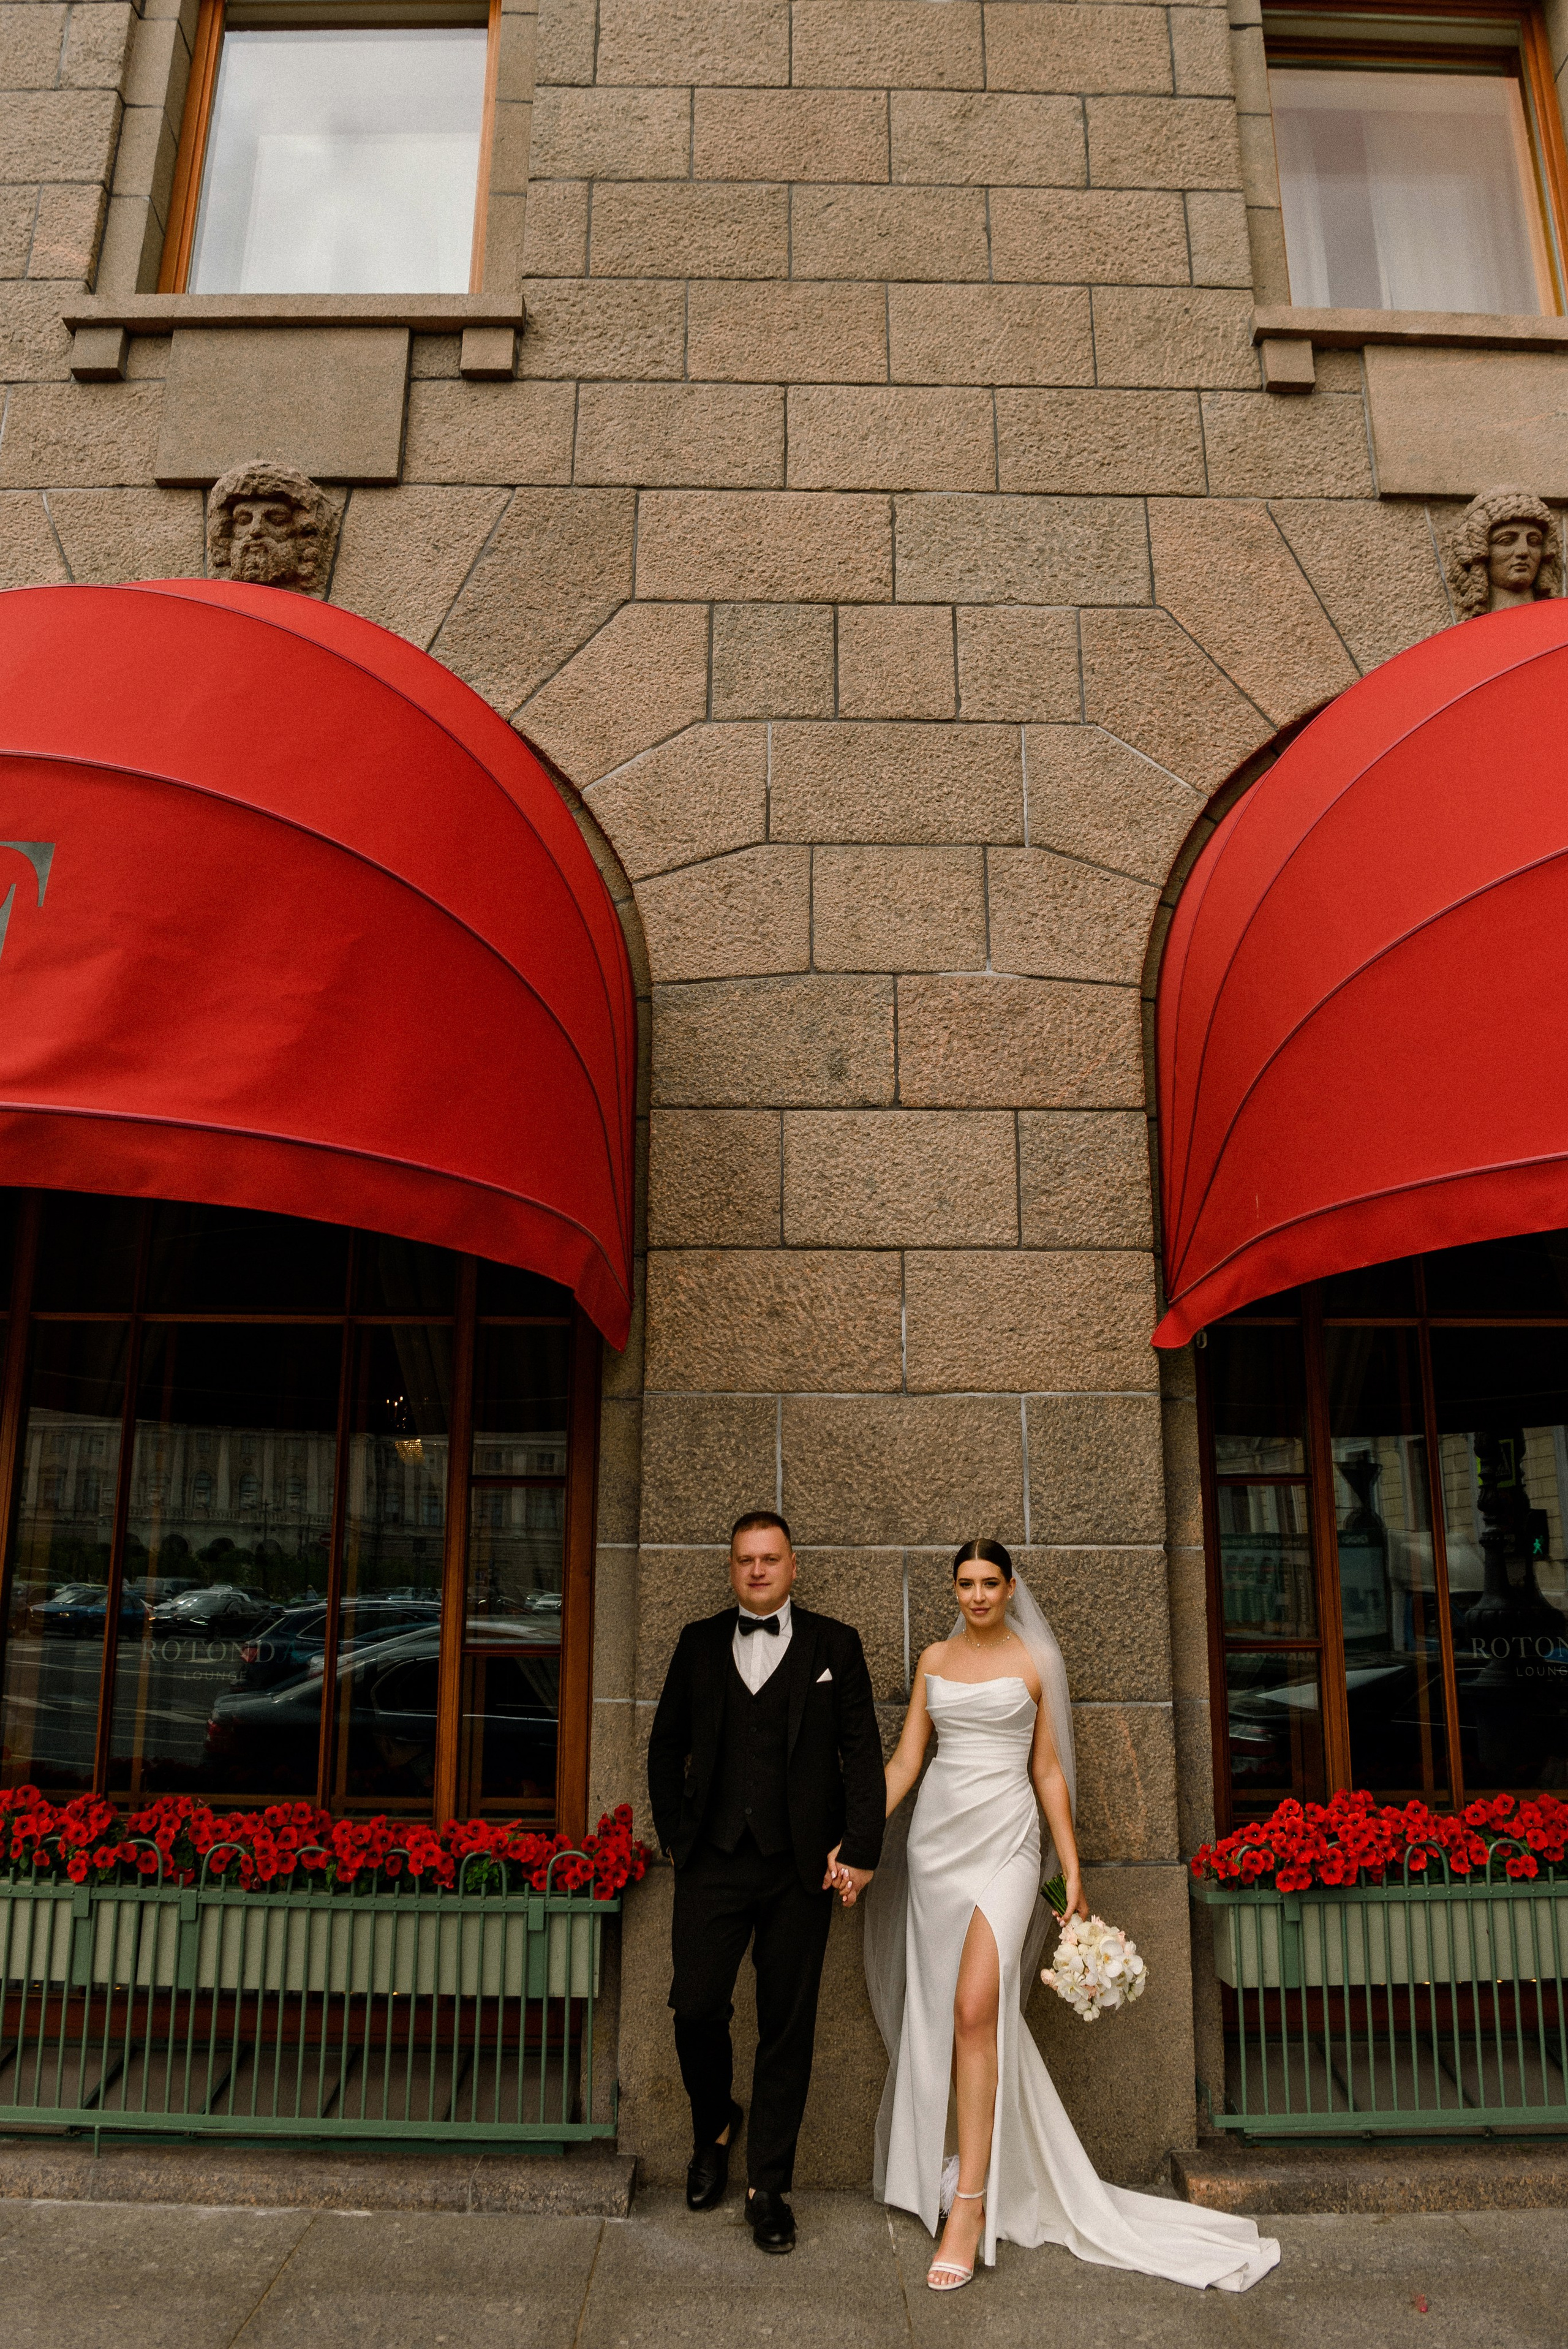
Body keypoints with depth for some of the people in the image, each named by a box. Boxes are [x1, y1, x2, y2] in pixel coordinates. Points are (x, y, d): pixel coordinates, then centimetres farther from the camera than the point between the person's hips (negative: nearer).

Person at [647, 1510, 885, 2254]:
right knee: (696, 2006, -1)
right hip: (714, 1861, 1)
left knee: (787, 2026, 6)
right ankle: (714, 2129, 30)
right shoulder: (698, 1643, 9)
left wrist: (860, 1849, -6)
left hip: (801, 1865, -1)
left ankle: (769, 2187, 22)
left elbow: (863, 1751, 1)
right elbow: (667, 1745, 13)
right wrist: (675, 1831, 4)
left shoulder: (834, 1644, 4)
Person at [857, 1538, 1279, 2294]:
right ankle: (977, 2153, 28)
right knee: (937, 2013, 9)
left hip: (1005, 1841, -4)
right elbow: (905, 1760, 7)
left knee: (976, 2010, -14)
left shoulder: (1035, 1662, 1)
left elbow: (1049, 1771, 4)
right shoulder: (934, 1660, 8)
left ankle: (971, 2204, -6)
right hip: (937, 1837, 4)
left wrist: (1072, 1872, 2)